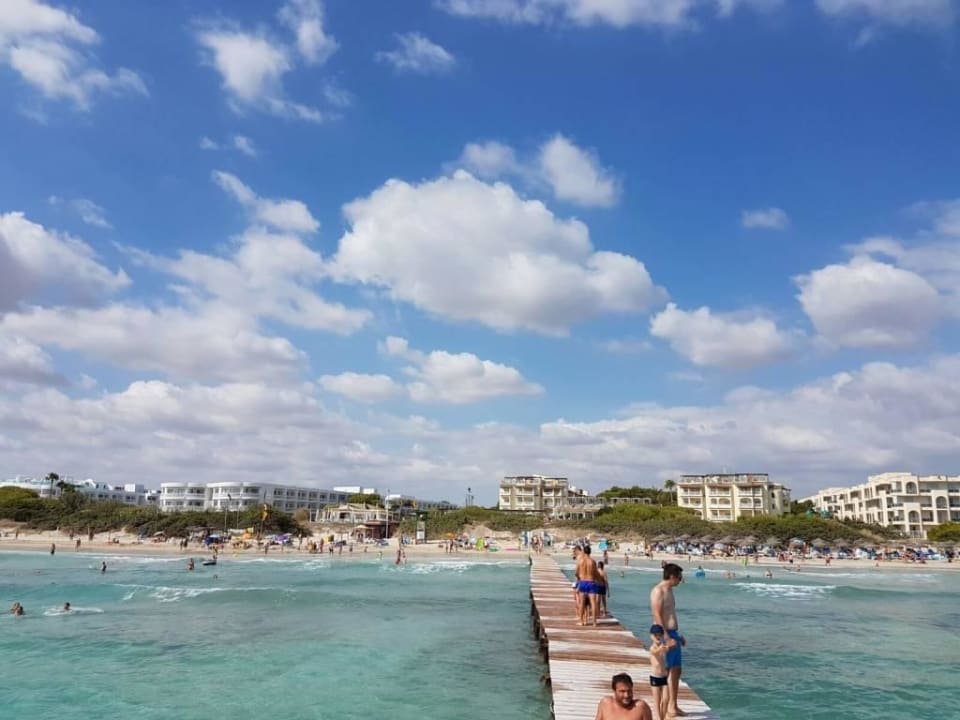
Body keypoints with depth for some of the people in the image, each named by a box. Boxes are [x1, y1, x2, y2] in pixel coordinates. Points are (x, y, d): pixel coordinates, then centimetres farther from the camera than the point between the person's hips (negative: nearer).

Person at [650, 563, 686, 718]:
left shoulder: (669, 590, 15)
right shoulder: (658, 590, -15)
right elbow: (657, 616, -21)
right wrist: (667, 637, -24)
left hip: (672, 634, 10)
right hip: (664, 635, -10)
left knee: (677, 670, 13)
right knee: (664, 671, -4)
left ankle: (672, 706, 22)